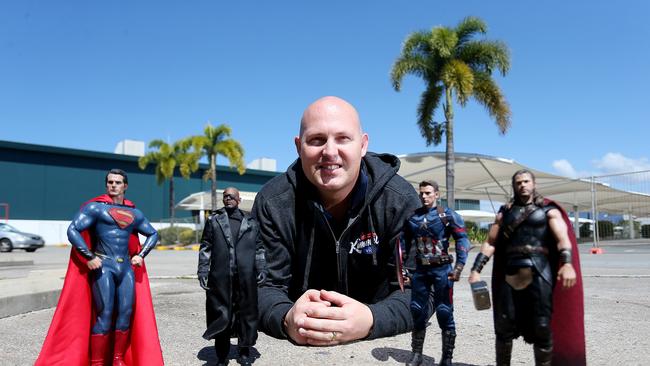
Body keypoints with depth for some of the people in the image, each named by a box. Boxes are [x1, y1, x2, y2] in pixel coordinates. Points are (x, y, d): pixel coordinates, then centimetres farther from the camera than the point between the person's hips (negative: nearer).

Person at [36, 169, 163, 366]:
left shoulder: (134, 213, 13)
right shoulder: (95, 207, 1)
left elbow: (153, 234, 23)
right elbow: (73, 230, -7)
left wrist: (141, 255, 9)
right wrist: (89, 257, -14)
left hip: (127, 267, 5)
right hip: (103, 266, -4)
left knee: (126, 313, 2)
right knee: (104, 314, -7)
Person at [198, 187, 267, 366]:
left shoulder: (251, 223, 12)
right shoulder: (214, 220, 10)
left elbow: (259, 248, 14)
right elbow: (205, 247, 8)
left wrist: (261, 269, 5)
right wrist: (203, 271, 0)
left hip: (246, 278, 1)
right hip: (220, 277, -1)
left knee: (246, 312, 6)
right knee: (220, 314, 4)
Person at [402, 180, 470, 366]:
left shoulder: (448, 215, -4)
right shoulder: (412, 217, 7)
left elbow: (462, 240, -9)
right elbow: (405, 243, 12)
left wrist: (459, 267, -18)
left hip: (441, 269, -4)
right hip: (420, 269, 4)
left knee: (444, 313, 1)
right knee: (417, 312, 9)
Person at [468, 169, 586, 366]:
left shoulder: (548, 210, 8)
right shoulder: (504, 213, 18)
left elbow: (562, 238, -7)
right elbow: (490, 243, 14)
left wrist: (567, 263, -26)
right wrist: (476, 270, 4)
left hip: (539, 272, -3)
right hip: (509, 272, 3)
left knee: (542, 326, -4)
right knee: (504, 326, 4)